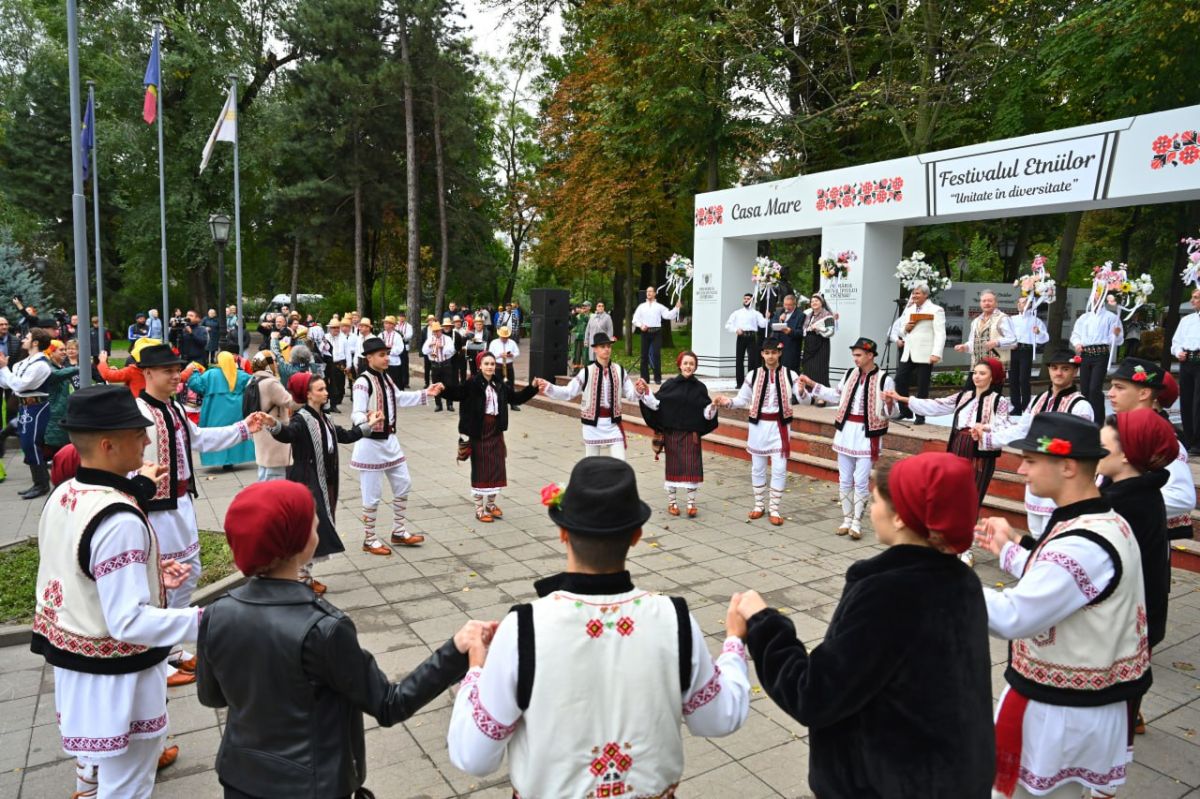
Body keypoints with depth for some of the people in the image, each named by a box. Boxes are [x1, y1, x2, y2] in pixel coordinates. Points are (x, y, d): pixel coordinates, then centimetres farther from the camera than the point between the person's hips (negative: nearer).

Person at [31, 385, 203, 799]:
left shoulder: (63, 495, -2)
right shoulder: (119, 521, -31)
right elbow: (129, 622, -31)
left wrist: (147, 572, 7)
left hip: (72, 660, 9)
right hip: (115, 677, -8)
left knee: (94, 760, 31)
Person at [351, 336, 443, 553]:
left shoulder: (385, 377, 7)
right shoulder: (363, 382, -21)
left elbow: (399, 398, 23)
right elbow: (356, 414, -25)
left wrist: (426, 394, 19)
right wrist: (368, 420, -47)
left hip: (389, 440, 9)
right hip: (370, 444, -9)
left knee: (403, 484, 16)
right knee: (372, 494, 1)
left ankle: (398, 532, 31)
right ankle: (369, 540, 19)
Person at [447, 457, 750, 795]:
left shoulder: (524, 628, -27)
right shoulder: (674, 621, -20)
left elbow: (472, 756, -16)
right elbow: (722, 718, -3)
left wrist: (477, 664, -2)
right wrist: (735, 640, 12)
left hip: (550, 790, -1)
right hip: (651, 789, 2)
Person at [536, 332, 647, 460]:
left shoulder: (619, 370, 0)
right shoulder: (586, 372, -7)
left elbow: (631, 395, 2)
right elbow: (568, 393, -6)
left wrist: (638, 391, -21)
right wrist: (547, 387, -19)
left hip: (613, 422, 2)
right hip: (592, 423, -1)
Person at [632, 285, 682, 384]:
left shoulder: (659, 306, 6)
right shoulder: (641, 306, 11)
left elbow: (669, 315, -5)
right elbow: (635, 319, 9)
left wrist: (677, 307, -18)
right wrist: (640, 326, -9)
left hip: (656, 332, -2)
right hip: (645, 332, 2)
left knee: (656, 354, -8)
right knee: (644, 355, 5)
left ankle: (658, 378, 0)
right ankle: (644, 378, 13)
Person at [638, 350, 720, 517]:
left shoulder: (700, 388, 2)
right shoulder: (670, 384, 1)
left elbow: (706, 412, 0)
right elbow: (656, 404, -1)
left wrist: (713, 406, -19)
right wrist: (646, 392, -14)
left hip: (691, 434, 0)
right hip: (671, 432, 0)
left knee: (691, 467, -1)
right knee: (673, 466, 7)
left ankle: (691, 503, 12)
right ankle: (672, 501, 20)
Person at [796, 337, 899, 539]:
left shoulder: (884, 379, -11)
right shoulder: (849, 375, 5)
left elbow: (892, 412, -9)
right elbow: (836, 395, 21)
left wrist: (889, 403, -32)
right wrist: (812, 384, 18)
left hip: (868, 435, -5)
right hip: (846, 432, 5)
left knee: (861, 481, -4)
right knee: (844, 480, 10)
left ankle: (857, 523, 8)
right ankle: (846, 519, 22)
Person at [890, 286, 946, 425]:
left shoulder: (936, 310, -4)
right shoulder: (908, 310, 17)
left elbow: (940, 334, -12)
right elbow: (901, 331, 22)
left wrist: (936, 353, -23)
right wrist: (905, 328, -3)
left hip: (925, 354, -6)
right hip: (908, 353, 6)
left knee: (922, 386, 1)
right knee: (900, 380, 1)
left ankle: (920, 416, 9)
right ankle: (905, 411, 14)